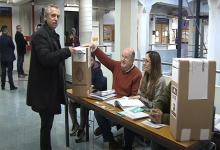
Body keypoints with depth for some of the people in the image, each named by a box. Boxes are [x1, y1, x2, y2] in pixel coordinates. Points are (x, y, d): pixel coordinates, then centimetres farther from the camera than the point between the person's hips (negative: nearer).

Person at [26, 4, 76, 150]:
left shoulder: (54, 34, 15)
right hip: (44, 88, -9)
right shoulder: (40, 35, -16)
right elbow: (46, 58, -28)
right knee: (47, 123, 1)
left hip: (51, 86, 10)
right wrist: (67, 51, -26)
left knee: (48, 122, 19)